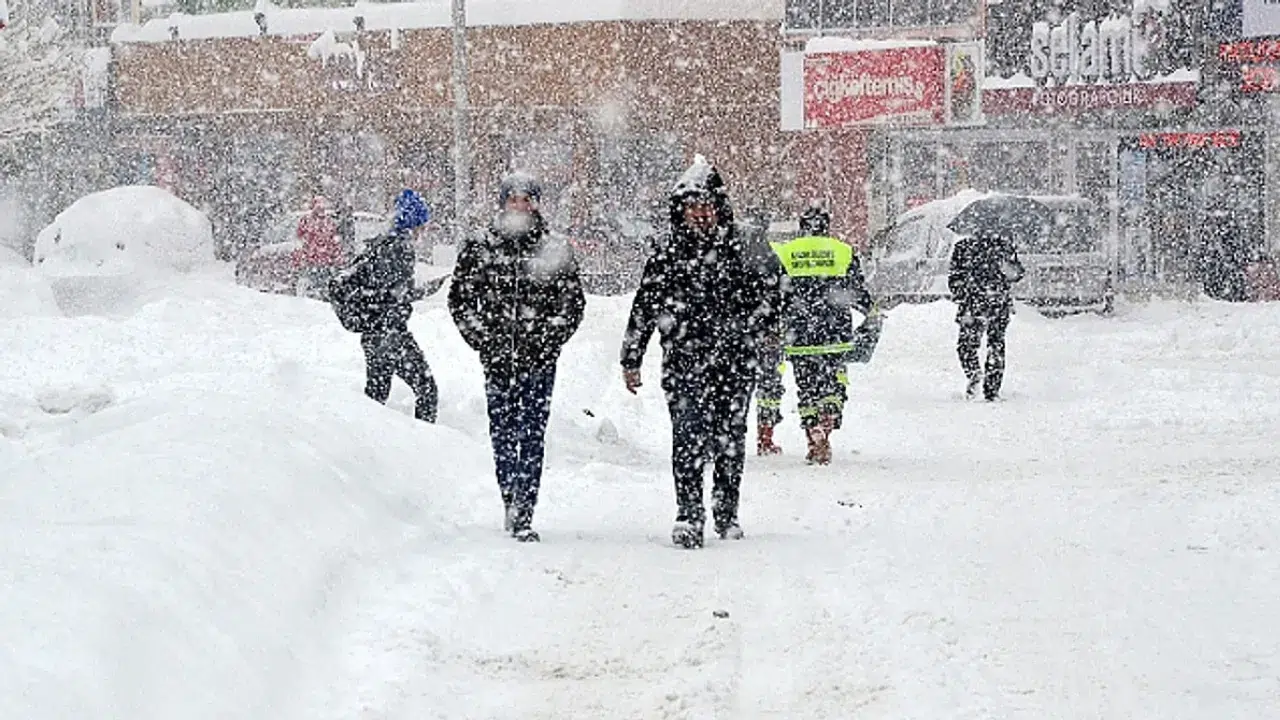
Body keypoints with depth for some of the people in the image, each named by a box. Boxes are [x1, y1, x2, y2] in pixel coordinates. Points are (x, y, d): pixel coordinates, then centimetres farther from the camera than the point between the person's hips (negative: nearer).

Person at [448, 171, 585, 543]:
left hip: (539, 359, -1)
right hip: (497, 359, 1)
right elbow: (459, 300, 8)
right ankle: (512, 504, 20)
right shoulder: (478, 249, 5)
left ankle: (523, 515, -9)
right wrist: (485, 341, -1)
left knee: (532, 436, -7)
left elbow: (574, 302, 6)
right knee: (502, 435, 5)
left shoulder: (555, 250, 4)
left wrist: (548, 341, -4)